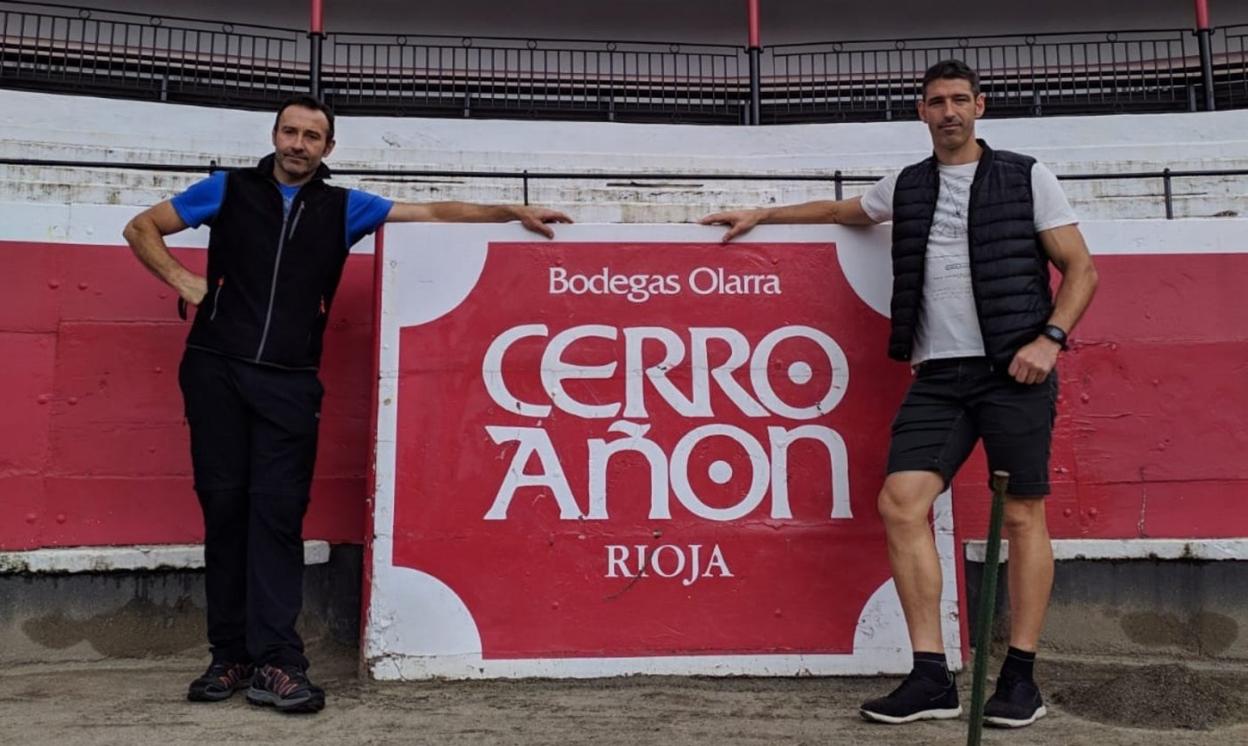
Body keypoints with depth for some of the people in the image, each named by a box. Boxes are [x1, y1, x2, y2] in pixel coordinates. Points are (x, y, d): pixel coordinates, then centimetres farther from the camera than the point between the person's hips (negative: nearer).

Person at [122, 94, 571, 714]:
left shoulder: (342, 207, 12)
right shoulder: (229, 189, 11)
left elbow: (433, 213, 12)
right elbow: (141, 228, 17)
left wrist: (514, 212, 8)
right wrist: (181, 279, 1)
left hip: (290, 381, 0)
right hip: (216, 370, 0)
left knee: (278, 511, -7)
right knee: (224, 505, 0)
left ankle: (275, 663, -7)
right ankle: (231, 656, 9)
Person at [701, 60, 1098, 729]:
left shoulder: (1025, 177, 7)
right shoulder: (906, 187, 17)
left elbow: (1080, 267, 4)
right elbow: (838, 210, 34)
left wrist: (1050, 337, -11)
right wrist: (761, 214, 34)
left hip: (1014, 369, -3)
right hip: (938, 375, 3)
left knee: (1022, 516, -2)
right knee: (900, 504, -10)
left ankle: (1020, 678, 11)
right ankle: (932, 678, -3)